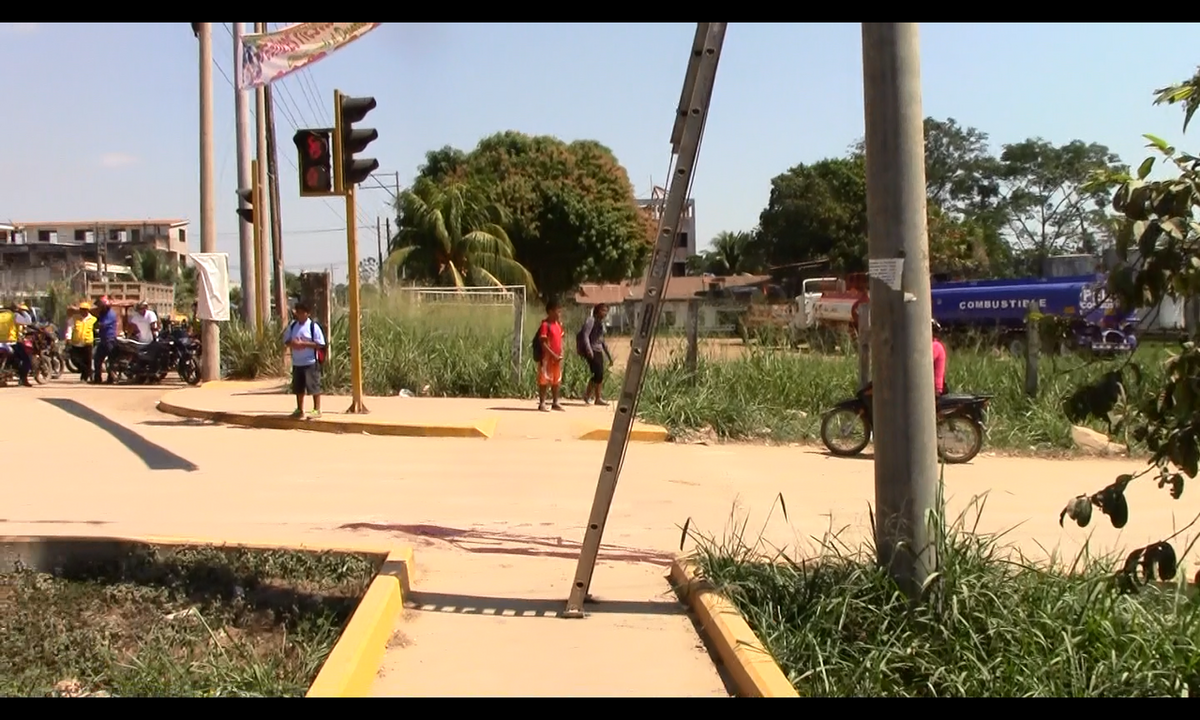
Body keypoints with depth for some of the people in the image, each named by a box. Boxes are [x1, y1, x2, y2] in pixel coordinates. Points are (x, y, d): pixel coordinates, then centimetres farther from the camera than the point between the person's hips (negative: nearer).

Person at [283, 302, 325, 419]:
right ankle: (299, 410, 24)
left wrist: (304, 344, -20)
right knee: (298, 388, 13)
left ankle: (317, 410, 4)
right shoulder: (292, 325, 7)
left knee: (314, 386, -3)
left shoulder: (313, 326, -9)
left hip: (311, 362, -6)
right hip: (296, 362, 6)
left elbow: (320, 345, -13)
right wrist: (292, 344, -9)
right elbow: (286, 340, 14)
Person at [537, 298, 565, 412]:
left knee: (557, 380, 12)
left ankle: (555, 403, 21)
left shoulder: (559, 324, 10)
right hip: (547, 357, -8)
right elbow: (543, 343, -17)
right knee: (544, 380, -2)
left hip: (557, 358, 8)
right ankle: (542, 403, 3)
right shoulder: (545, 325, -14)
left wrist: (561, 354, 3)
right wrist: (553, 355, -20)